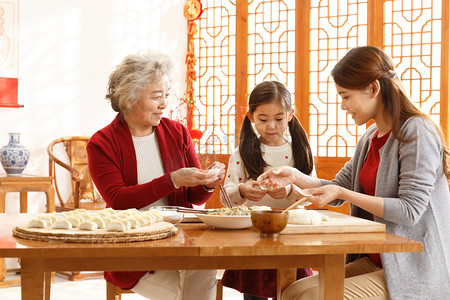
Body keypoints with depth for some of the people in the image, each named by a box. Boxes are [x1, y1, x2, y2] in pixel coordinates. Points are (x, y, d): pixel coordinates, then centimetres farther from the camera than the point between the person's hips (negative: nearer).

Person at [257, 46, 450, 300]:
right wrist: (295, 177, 4)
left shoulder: (417, 132, -14)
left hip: (415, 271, -8)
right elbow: (340, 188, 20)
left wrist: (341, 193, -18)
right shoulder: (371, 138, 13)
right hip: (374, 260, 8)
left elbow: (410, 210, -19)